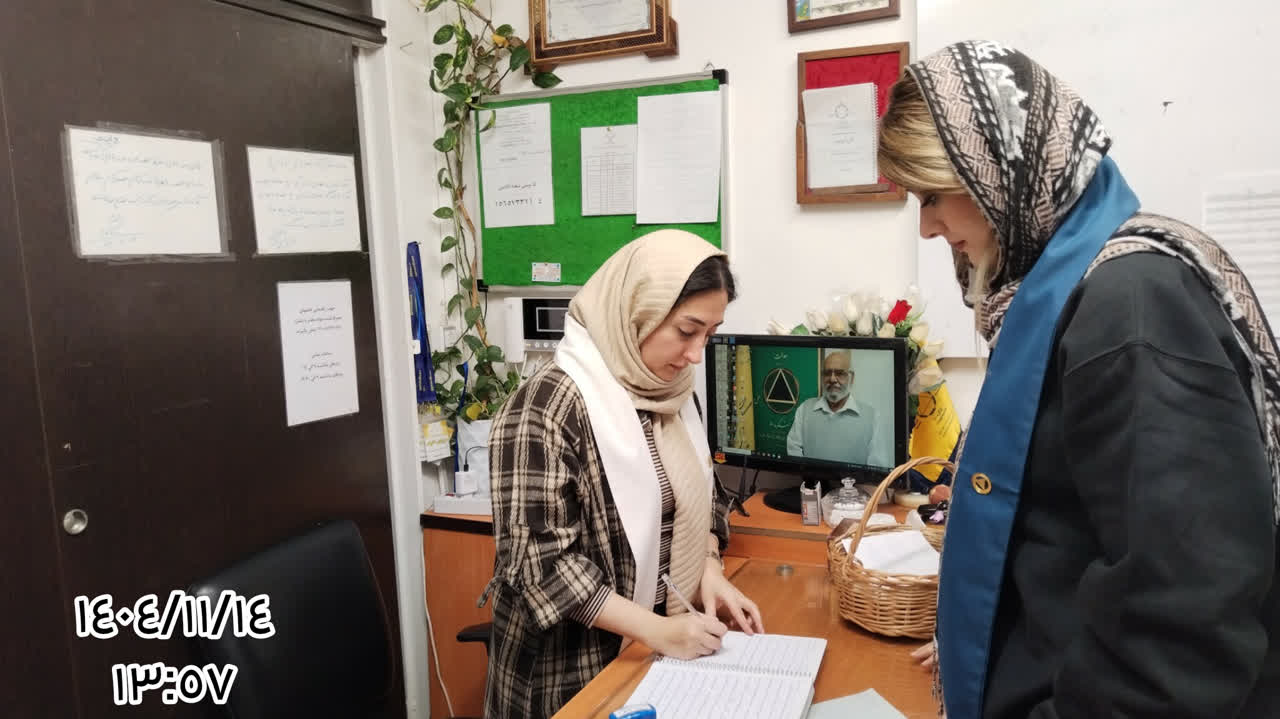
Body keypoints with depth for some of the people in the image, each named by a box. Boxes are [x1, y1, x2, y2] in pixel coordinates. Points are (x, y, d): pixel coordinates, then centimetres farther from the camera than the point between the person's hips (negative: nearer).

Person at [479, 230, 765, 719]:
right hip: (575, 664, -6)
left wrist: (709, 574, -6)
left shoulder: (672, 394, 0)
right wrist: (655, 630, -24)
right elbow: (540, 561, -23)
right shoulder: (550, 405, -23)